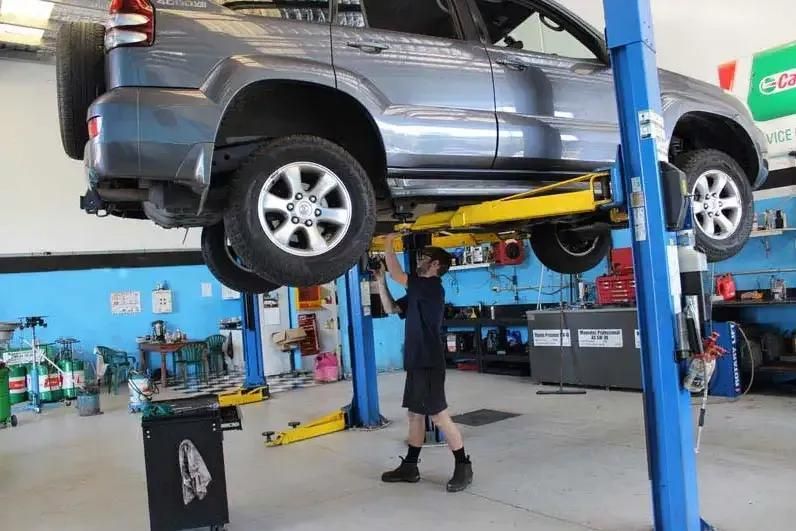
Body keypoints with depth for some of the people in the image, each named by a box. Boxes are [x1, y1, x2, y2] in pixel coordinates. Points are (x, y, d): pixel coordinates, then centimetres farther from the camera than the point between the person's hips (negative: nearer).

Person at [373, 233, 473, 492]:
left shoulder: (432, 286, -12)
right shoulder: (417, 292, 16)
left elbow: (397, 275, -17)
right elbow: (391, 308, 17)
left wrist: (388, 244, -7)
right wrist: (380, 281, 9)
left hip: (429, 363, -10)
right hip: (416, 362, 10)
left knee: (439, 415, -5)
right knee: (415, 414, 13)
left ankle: (463, 466, 5)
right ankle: (409, 467, 22)